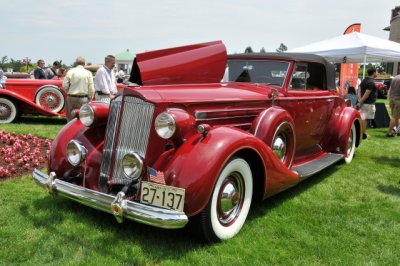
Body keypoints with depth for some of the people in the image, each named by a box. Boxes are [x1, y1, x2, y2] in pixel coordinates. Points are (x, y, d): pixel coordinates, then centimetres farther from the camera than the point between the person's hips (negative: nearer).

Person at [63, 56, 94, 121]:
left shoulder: (70, 71, 0)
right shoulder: (88, 73, -2)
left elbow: (65, 85, 0)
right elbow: (91, 88, -3)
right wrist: (90, 98, 10)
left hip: (71, 98, 1)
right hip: (83, 99, -1)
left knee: (70, 117, 11)